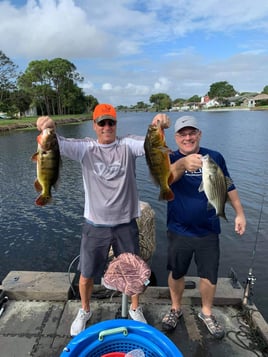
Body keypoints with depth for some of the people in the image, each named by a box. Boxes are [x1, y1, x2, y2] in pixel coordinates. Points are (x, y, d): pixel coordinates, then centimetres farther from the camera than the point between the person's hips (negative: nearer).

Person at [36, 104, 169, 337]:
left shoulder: (128, 145, -5)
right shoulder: (85, 148, -5)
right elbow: (58, 144, -17)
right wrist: (49, 128, -40)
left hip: (126, 224, 0)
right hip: (95, 225, 0)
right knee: (86, 274, 17)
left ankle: (135, 309, 47)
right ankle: (84, 311, 48)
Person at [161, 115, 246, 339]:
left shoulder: (215, 157, -5)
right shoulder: (171, 159, -12)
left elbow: (228, 186, 8)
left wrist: (240, 213, 7)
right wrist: (183, 163, -56)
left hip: (208, 231, 2)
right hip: (179, 231, -1)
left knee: (209, 276, 15)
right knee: (176, 273, 16)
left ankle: (207, 313, 42)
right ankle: (176, 309, 43)